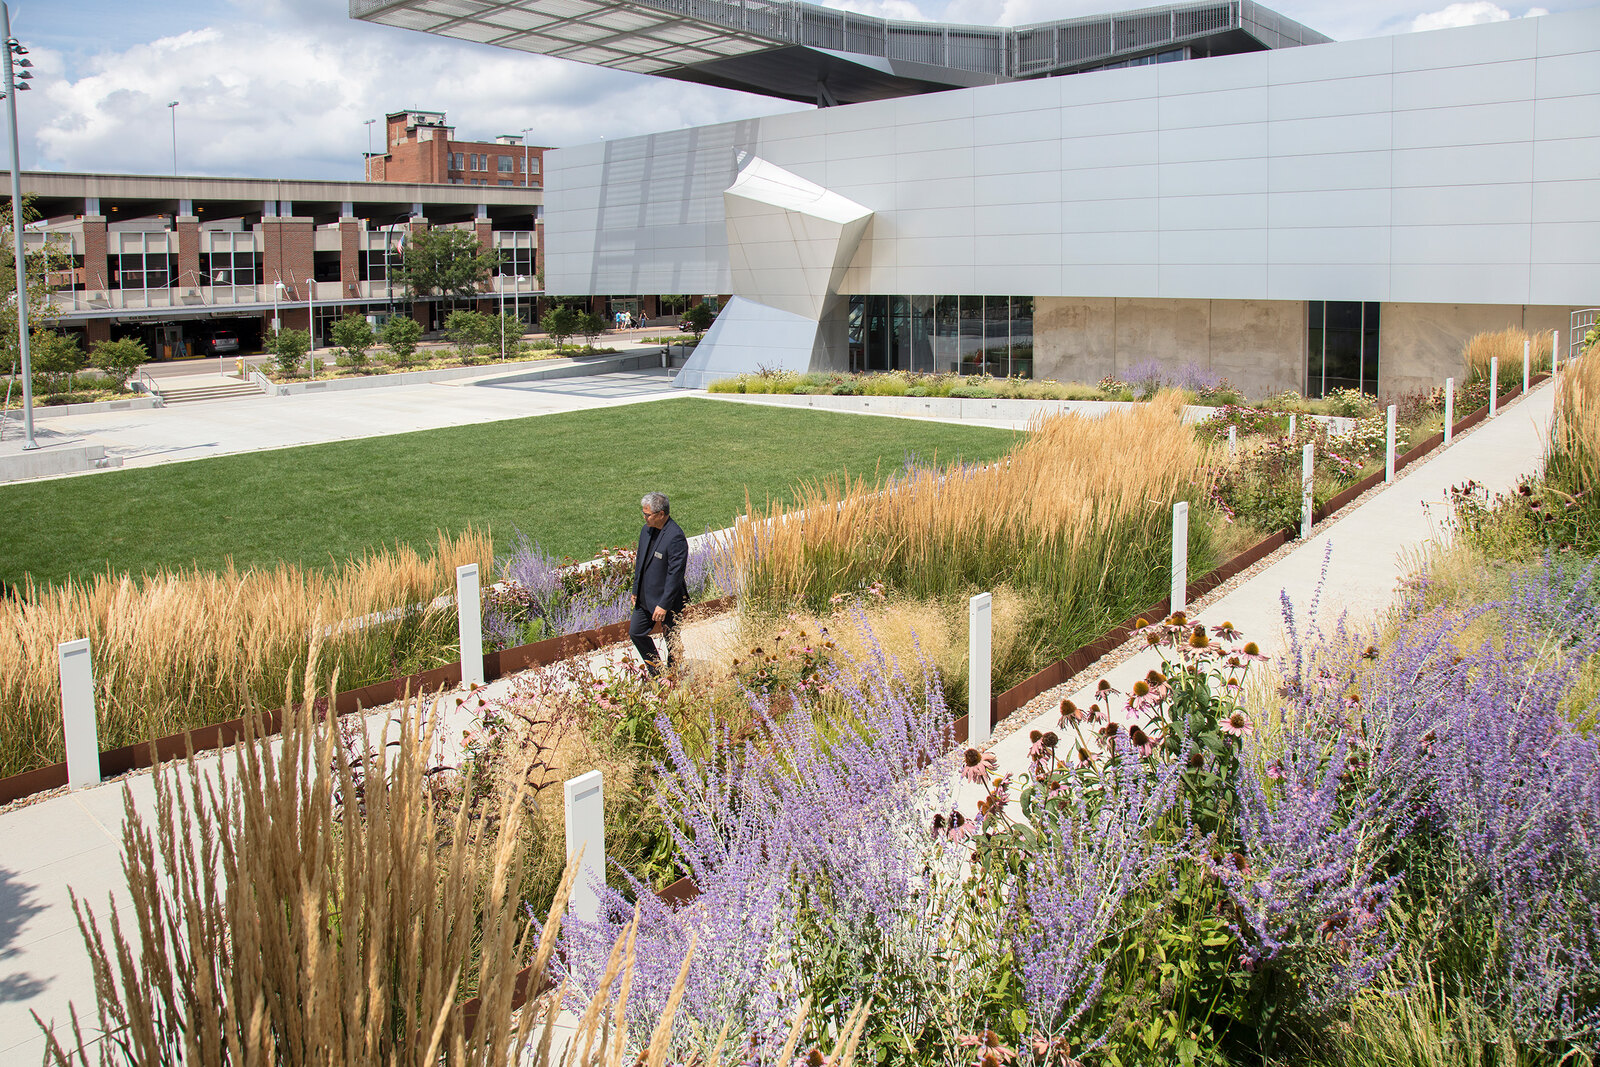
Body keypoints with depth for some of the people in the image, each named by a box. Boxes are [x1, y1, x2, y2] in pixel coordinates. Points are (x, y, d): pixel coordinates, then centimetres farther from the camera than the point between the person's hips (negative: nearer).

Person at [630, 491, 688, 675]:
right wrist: (636, 590, 16)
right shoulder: (647, 530, 2)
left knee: (672, 640, 8)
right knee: (636, 632, 16)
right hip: (645, 598, 9)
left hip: (668, 600, -9)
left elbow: (675, 574, -24)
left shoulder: (675, 538, -24)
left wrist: (663, 605, -23)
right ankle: (656, 673, 33)